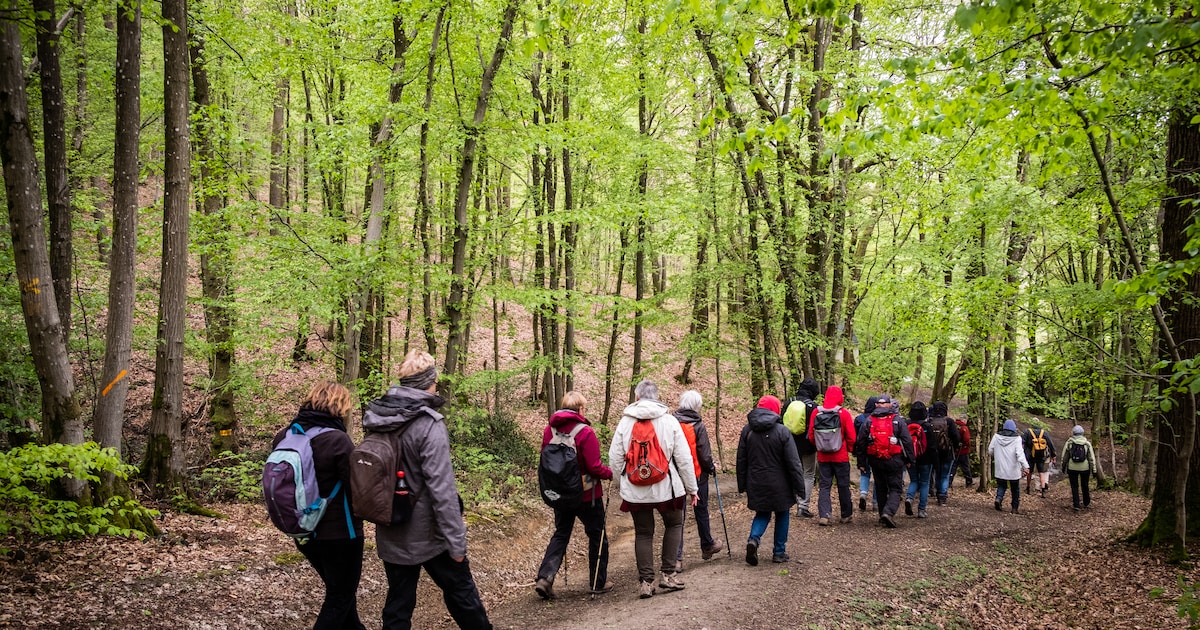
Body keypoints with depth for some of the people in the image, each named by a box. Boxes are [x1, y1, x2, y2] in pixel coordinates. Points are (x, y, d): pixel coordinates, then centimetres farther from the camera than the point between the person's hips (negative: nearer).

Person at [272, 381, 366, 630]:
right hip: (339, 534, -7)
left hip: (303, 532, 7)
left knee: (338, 590, 26)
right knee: (340, 596, 11)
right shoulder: (337, 440, -22)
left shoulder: (284, 437, -1)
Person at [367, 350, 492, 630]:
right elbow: (442, 489, -23)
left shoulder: (377, 418, 1)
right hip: (428, 535, -6)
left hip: (391, 535, 6)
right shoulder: (428, 425, -20)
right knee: (461, 592, 13)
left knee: (398, 603, 12)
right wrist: (456, 541, -17)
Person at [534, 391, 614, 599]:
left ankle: (544, 578, 2)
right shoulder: (585, 432, -19)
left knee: (561, 535, 17)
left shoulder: (549, 430, -2)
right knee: (597, 535, 12)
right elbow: (595, 467, -20)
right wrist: (611, 473, -2)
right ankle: (598, 582, 21)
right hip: (587, 495, -5)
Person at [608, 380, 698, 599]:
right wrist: (691, 488, 5)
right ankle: (668, 574, 15)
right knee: (673, 525, 20)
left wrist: (620, 483, 15)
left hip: (635, 491, 1)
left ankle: (646, 581, 10)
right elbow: (684, 458, -4)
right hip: (665, 487, -1)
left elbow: (614, 458, 0)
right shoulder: (669, 421, -5)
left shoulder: (625, 422, -1)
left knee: (643, 534, 13)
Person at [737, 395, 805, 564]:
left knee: (762, 514, 18)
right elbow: (793, 462, -11)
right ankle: (779, 552, 19)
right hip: (779, 485, -3)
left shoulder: (747, 430, 0)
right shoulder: (782, 431, -12)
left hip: (756, 484, 3)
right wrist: (799, 485, -4)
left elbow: (741, 460, 6)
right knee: (782, 515, 15)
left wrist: (742, 485, 14)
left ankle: (754, 539, -8)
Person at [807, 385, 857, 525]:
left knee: (825, 485, 7)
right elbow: (851, 437, -6)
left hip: (822, 456, 2)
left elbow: (811, 435, 2)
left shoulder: (816, 412, -4)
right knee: (843, 485, 11)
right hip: (841, 456, -2)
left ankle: (824, 515, -3)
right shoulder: (844, 413, -10)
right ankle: (846, 515, 22)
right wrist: (848, 449, 13)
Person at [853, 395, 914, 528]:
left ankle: (883, 516, 22)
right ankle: (889, 512, -18)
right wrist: (910, 459, 6)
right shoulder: (898, 420, -3)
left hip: (875, 461, 3)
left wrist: (861, 462, 11)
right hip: (895, 461, -3)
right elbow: (907, 441, -3)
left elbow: (860, 442, 5)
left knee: (880, 488, 17)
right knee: (895, 489, 3)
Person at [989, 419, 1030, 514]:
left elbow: (990, 451, 5)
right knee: (1015, 489, 13)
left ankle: (999, 498, -11)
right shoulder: (1016, 438, -11)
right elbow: (1020, 453, -21)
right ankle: (1015, 508, 15)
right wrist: (1025, 466, -25)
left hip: (1000, 469, 2)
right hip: (1013, 470, -2)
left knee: (1001, 486, 17)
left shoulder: (996, 436, -1)